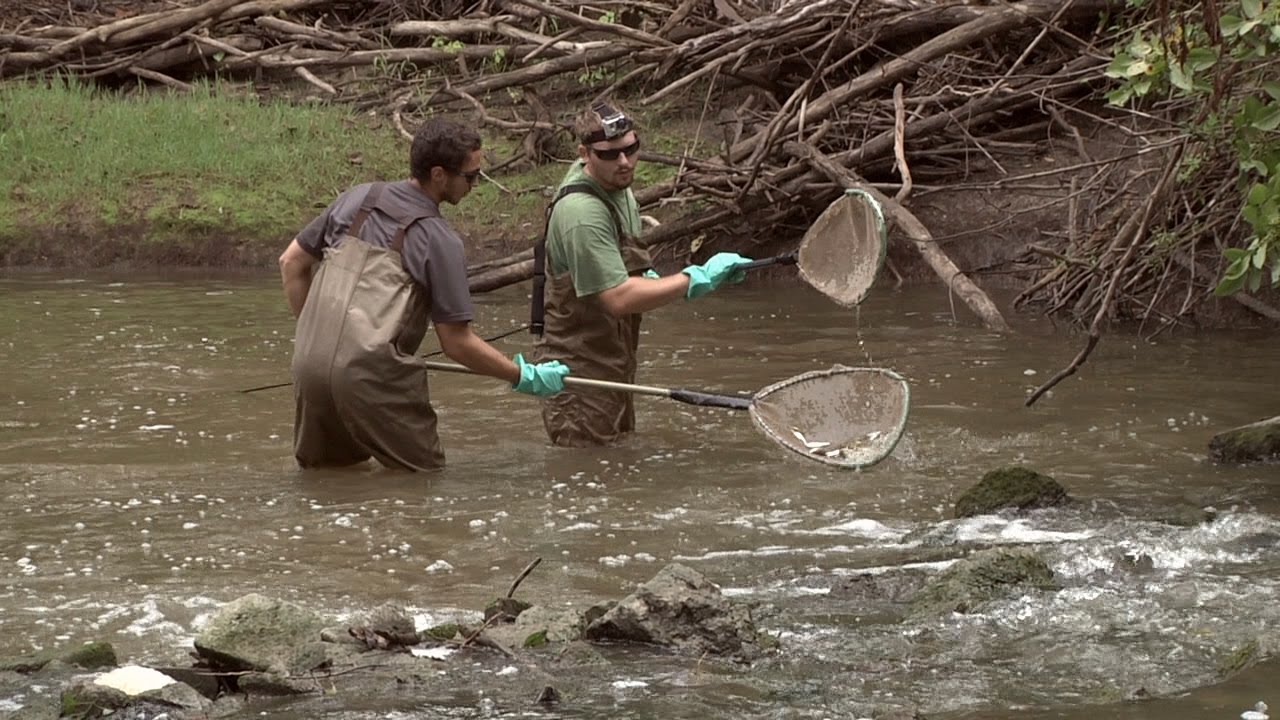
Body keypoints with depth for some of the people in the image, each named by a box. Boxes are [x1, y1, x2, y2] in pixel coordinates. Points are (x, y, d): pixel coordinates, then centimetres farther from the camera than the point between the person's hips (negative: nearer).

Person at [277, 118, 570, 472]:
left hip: (310, 364, 5)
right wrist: (525, 377, 7)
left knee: (323, 467, 22)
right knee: (423, 473, 6)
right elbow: (457, 343, -3)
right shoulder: (439, 240, -5)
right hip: (373, 374, -5)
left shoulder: (357, 199, 11)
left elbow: (291, 263, 18)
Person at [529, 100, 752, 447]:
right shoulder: (582, 213, -27)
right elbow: (619, 299, -32)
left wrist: (646, 278, 12)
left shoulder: (617, 186, 6)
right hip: (580, 372, -10)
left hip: (612, 363, 10)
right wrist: (698, 279, -30)